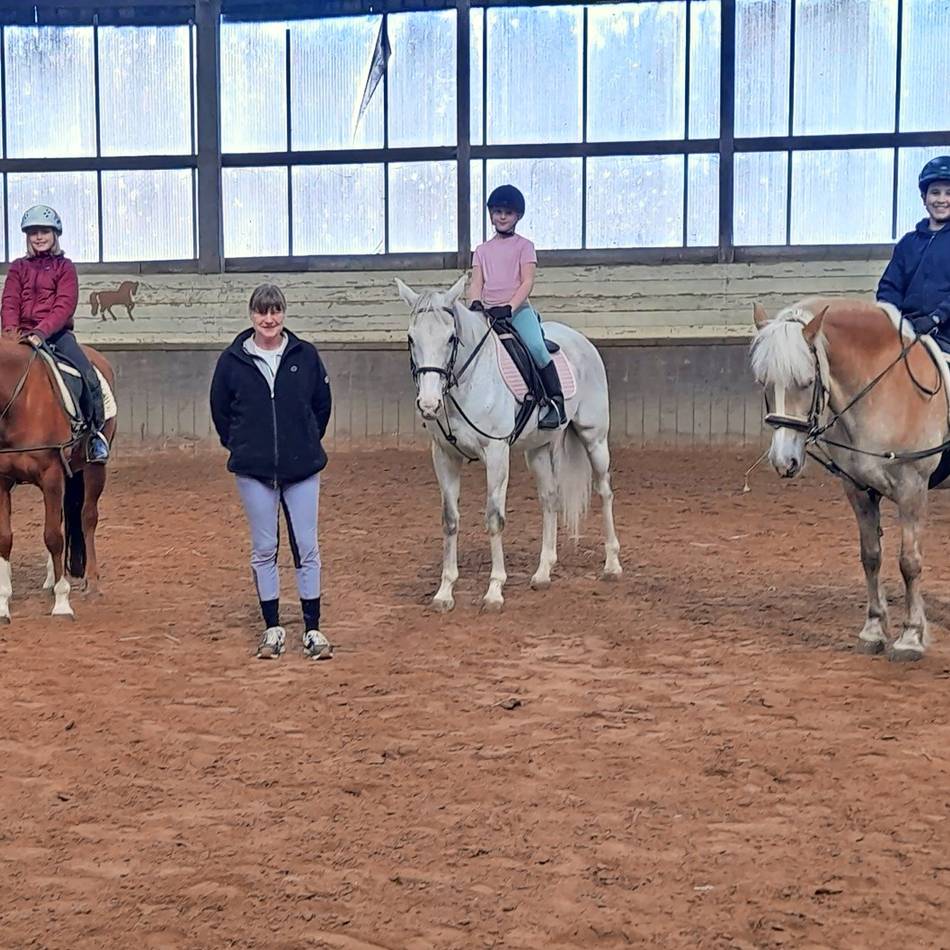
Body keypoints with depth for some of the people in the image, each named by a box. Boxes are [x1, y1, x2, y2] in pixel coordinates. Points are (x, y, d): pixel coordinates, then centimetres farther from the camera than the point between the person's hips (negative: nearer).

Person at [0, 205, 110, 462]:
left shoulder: (65, 267, 5)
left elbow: (65, 306, -8)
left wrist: (41, 332, -24)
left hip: (56, 333, -2)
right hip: (21, 334, 2)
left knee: (88, 374, -24)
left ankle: (95, 431, -7)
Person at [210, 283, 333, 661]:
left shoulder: (305, 355, 0)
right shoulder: (232, 360, -1)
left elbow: (322, 405, 10)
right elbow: (220, 411, 9)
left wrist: (306, 444, 10)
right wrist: (241, 447, 8)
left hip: (301, 468, 0)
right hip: (254, 472, 0)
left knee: (307, 548, 2)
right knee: (263, 551, 7)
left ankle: (312, 630, 10)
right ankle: (273, 629, 18)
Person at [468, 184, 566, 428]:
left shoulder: (524, 246, 7)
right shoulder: (482, 250, 18)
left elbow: (527, 282, -4)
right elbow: (475, 284, 9)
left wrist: (509, 308, -19)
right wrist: (475, 304, -14)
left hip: (518, 309, -4)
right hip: (488, 312, 4)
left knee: (536, 346, -29)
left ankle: (556, 401, -21)